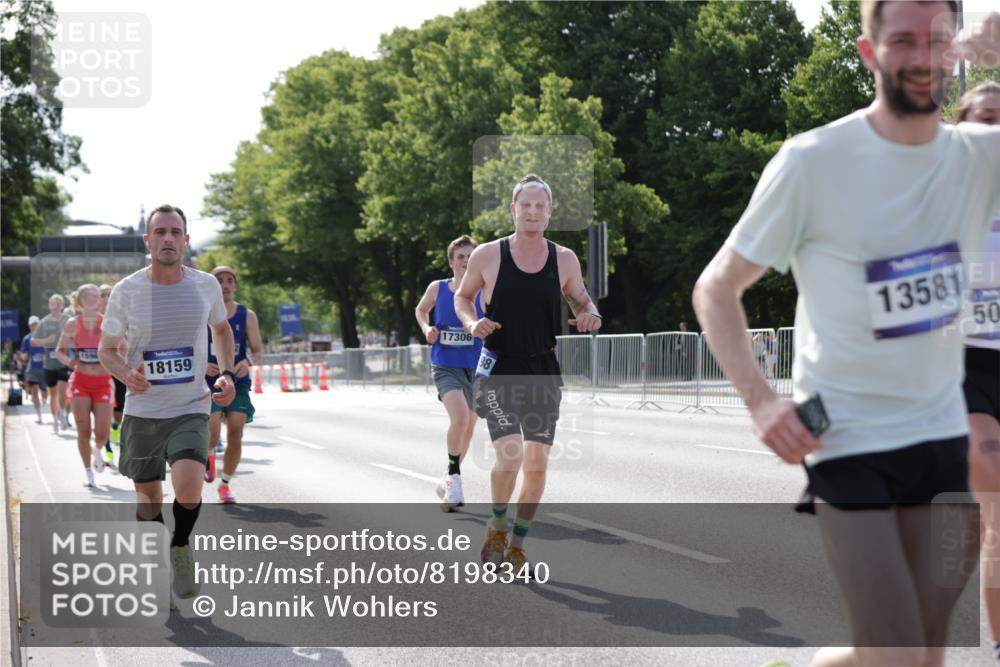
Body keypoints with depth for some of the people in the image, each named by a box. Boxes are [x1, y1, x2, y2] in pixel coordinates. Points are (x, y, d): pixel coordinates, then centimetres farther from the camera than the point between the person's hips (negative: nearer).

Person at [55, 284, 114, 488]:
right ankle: (89, 473, 12)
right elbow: (59, 351, 8)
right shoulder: (73, 324, 0)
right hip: (80, 381, 0)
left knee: (102, 432, -7)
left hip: (103, 381, 0)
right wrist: (68, 361, -12)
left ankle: (97, 451, 30)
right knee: (83, 431, -5)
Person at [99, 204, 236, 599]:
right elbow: (107, 349, 4)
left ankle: (181, 548, 5)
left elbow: (221, 329, 19)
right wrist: (126, 374, -18)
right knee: (149, 501, 9)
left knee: (188, 485, -24)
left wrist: (227, 374, 4)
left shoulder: (206, 285, -1)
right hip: (141, 412, 1)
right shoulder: (126, 291, -5)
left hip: (191, 409, -1)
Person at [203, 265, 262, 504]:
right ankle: (209, 456, 19)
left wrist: (249, 362, -19)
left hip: (239, 384, 2)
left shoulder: (247, 316, 3)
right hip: (209, 383, -2)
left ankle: (225, 484, 15)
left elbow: (259, 352, 3)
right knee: (212, 434, -18)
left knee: (235, 437, -4)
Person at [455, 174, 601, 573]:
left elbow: (581, 300, 17)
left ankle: (516, 545, 19)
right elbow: (462, 297, 11)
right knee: (510, 456, -18)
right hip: (498, 369, -3)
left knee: (537, 464, 1)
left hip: (543, 372, 3)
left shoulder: (564, 260, 3)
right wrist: (471, 323, -10)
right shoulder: (487, 256, -3)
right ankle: (498, 525, 11)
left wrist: (590, 315, -7)